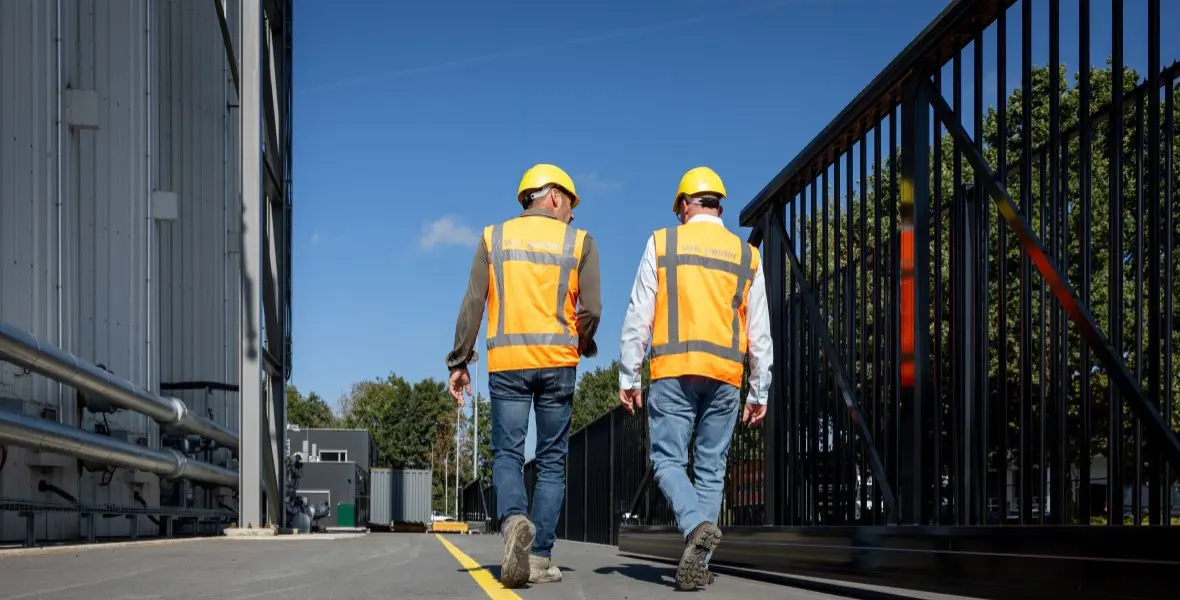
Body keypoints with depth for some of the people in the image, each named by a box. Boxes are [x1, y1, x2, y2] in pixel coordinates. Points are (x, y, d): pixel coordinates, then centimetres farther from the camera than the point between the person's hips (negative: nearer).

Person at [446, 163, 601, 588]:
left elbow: (472, 304, 2)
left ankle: (514, 520, -26)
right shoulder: (579, 242, 6)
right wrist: (583, 345, 19)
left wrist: (459, 362, 5)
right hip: (557, 361, 0)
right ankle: (540, 557, 2)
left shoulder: (493, 238, 9)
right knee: (551, 461, 7)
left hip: (506, 361, 1)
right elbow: (591, 309, -1)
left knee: (507, 454, 3)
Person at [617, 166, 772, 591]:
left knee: (668, 460, 2)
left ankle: (697, 525, -25)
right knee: (711, 468, 8)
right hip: (725, 376, 2)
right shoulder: (746, 255, 11)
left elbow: (638, 317, 0)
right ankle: (698, 564, 5)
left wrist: (628, 377, 4)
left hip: (674, 371, -2)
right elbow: (760, 333, 10)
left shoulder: (663, 243, 5)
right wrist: (759, 392, 15)